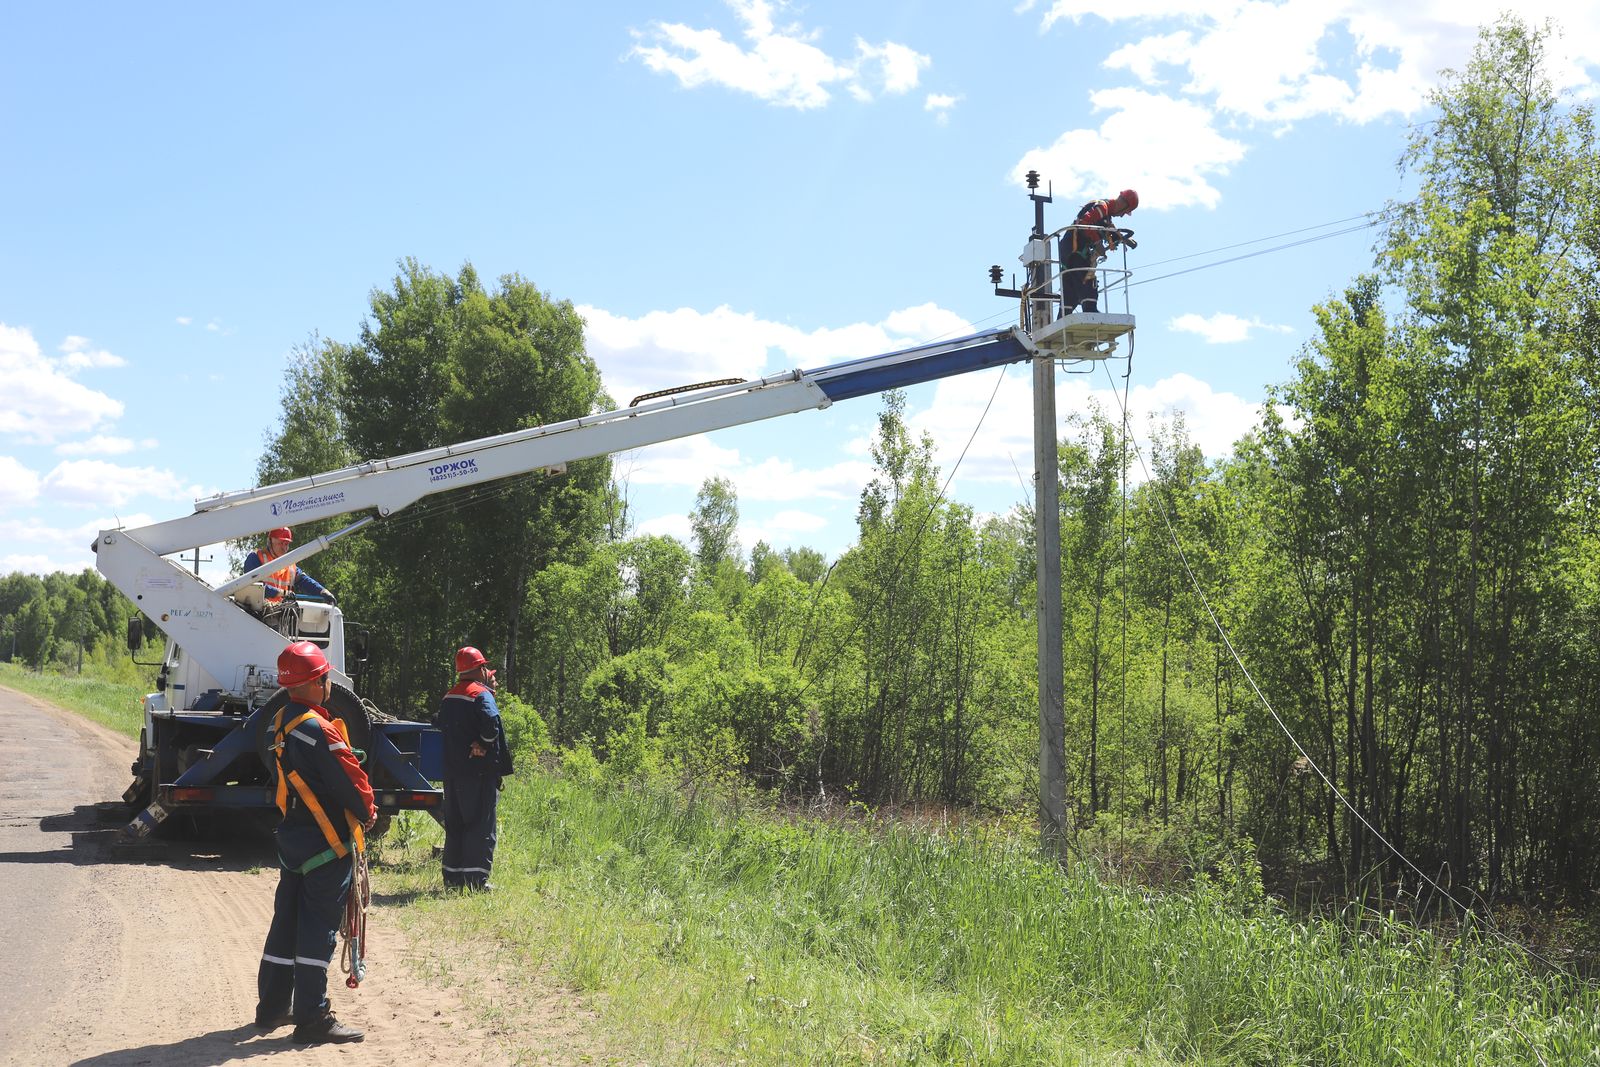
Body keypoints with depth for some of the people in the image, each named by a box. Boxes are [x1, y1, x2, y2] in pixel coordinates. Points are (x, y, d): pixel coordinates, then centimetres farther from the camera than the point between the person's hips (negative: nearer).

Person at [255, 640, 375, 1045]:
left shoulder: (282, 722, 8)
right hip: (326, 842, -9)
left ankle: (272, 1008, 25)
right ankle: (312, 1018, -1)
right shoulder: (318, 729, -22)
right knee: (318, 927, -4)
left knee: (287, 920, 16)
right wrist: (367, 812, 0)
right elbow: (349, 779, -20)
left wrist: (357, 808, 11)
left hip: (292, 836, 9)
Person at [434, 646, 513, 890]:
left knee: (454, 823, 12)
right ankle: (476, 876, -5)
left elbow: (440, 724, 18)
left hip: (452, 771, 7)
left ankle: (453, 875, 15)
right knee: (481, 823, -3)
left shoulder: (448, 698, 14)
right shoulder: (481, 695, -11)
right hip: (479, 770, -7)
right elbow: (491, 722, -26)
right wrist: (484, 743, -11)